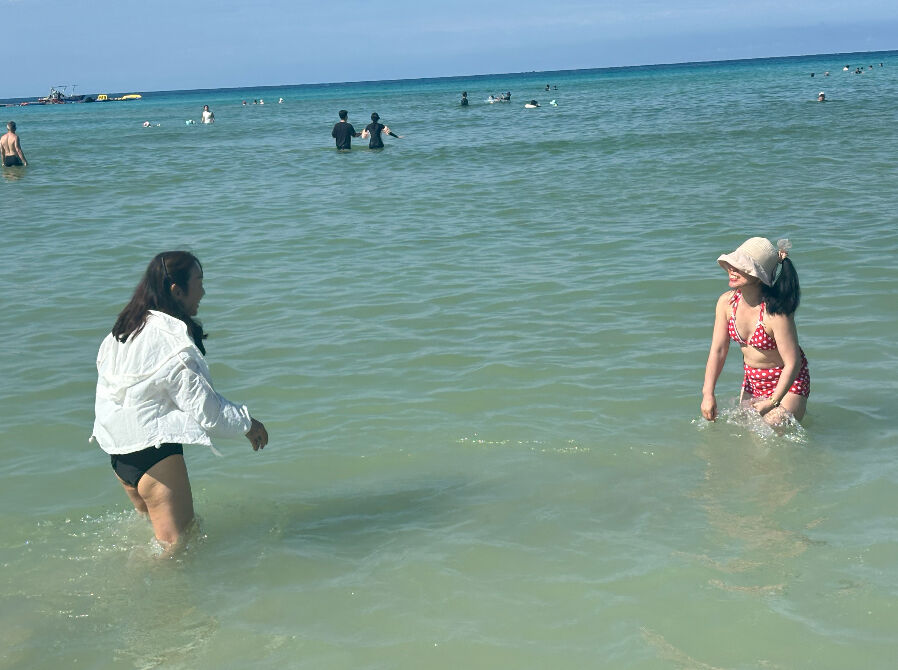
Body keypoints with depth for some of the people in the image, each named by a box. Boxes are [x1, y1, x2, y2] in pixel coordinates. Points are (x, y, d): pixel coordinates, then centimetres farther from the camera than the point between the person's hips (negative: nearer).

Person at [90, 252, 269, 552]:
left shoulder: (122, 332, 7)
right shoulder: (171, 342, -19)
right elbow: (205, 409, -17)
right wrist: (247, 423, -1)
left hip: (118, 452, 9)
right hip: (154, 452, -9)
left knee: (153, 527, 24)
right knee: (176, 544, -3)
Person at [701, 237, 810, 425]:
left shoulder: (775, 311, -30)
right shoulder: (726, 302, -12)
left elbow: (792, 363, -27)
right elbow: (718, 351, -6)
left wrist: (773, 402, -28)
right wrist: (708, 393, -13)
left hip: (788, 382, -6)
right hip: (752, 381, 6)